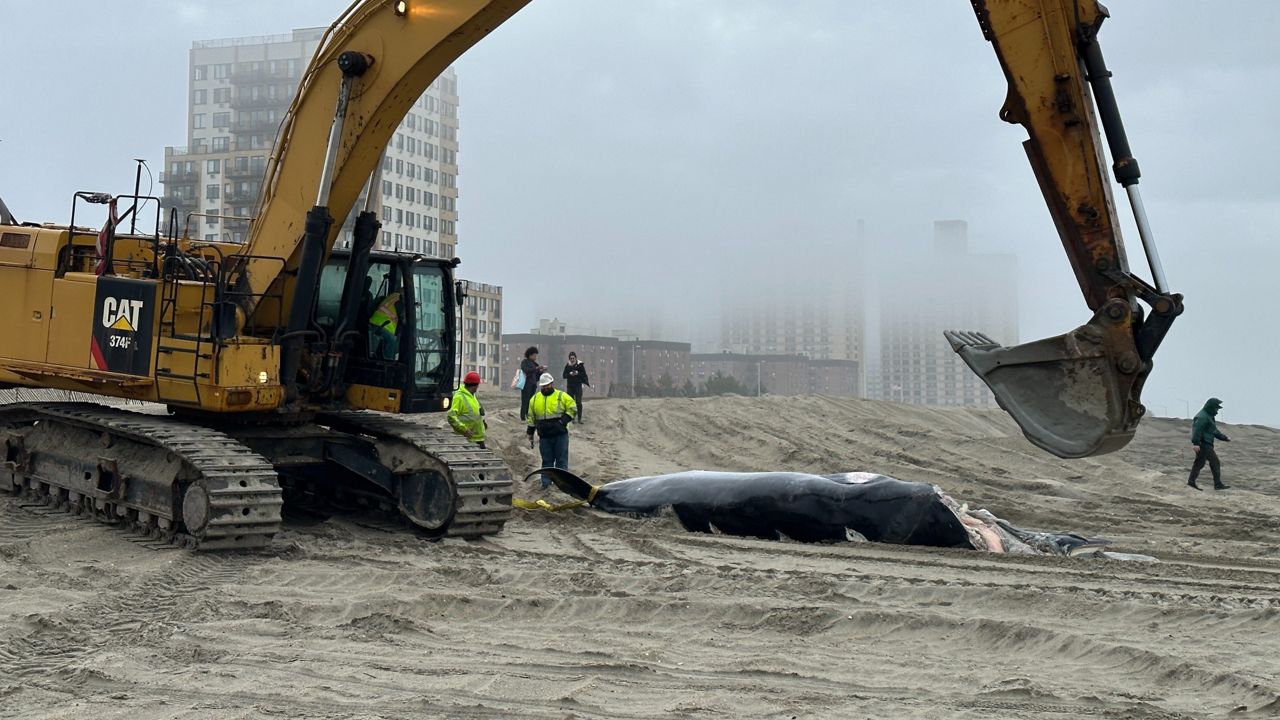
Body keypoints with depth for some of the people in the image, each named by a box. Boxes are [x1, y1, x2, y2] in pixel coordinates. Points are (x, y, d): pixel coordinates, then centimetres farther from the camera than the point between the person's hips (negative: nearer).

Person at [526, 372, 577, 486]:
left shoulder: (562, 396, -2)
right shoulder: (534, 399, 10)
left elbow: (573, 408, -1)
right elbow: (531, 417, 16)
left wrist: (564, 420, -12)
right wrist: (530, 433, 14)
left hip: (560, 434, -3)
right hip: (544, 436, 3)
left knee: (561, 459, 1)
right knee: (547, 460, 7)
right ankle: (546, 483, 12)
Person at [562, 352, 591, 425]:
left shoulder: (580, 365, -1)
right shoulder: (567, 365, 4)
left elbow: (584, 374, 0)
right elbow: (564, 375, 1)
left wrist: (577, 373, -15)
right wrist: (570, 374, -14)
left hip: (578, 386, -2)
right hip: (570, 386, 2)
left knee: (579, 403, -8)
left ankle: (579, 419, -6)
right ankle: (572, 418, 11)